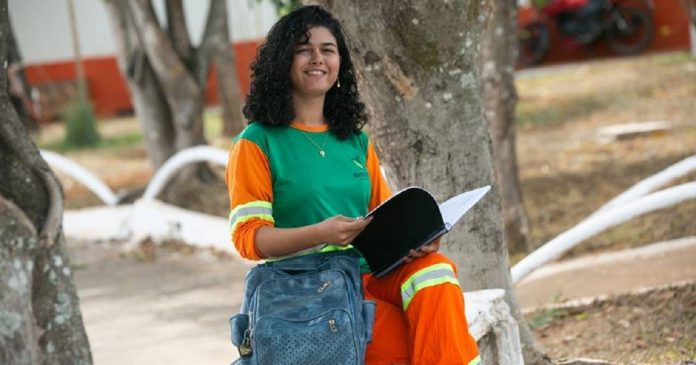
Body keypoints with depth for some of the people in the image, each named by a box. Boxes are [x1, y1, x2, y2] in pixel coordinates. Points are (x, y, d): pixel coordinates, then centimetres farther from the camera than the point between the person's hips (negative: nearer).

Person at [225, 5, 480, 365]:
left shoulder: (357, 142, 20)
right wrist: (321, 233, -23)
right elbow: (248, 236, -6)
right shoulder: (257, 143, 2)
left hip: (370, 271, 5)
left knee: (434, 271, -28)